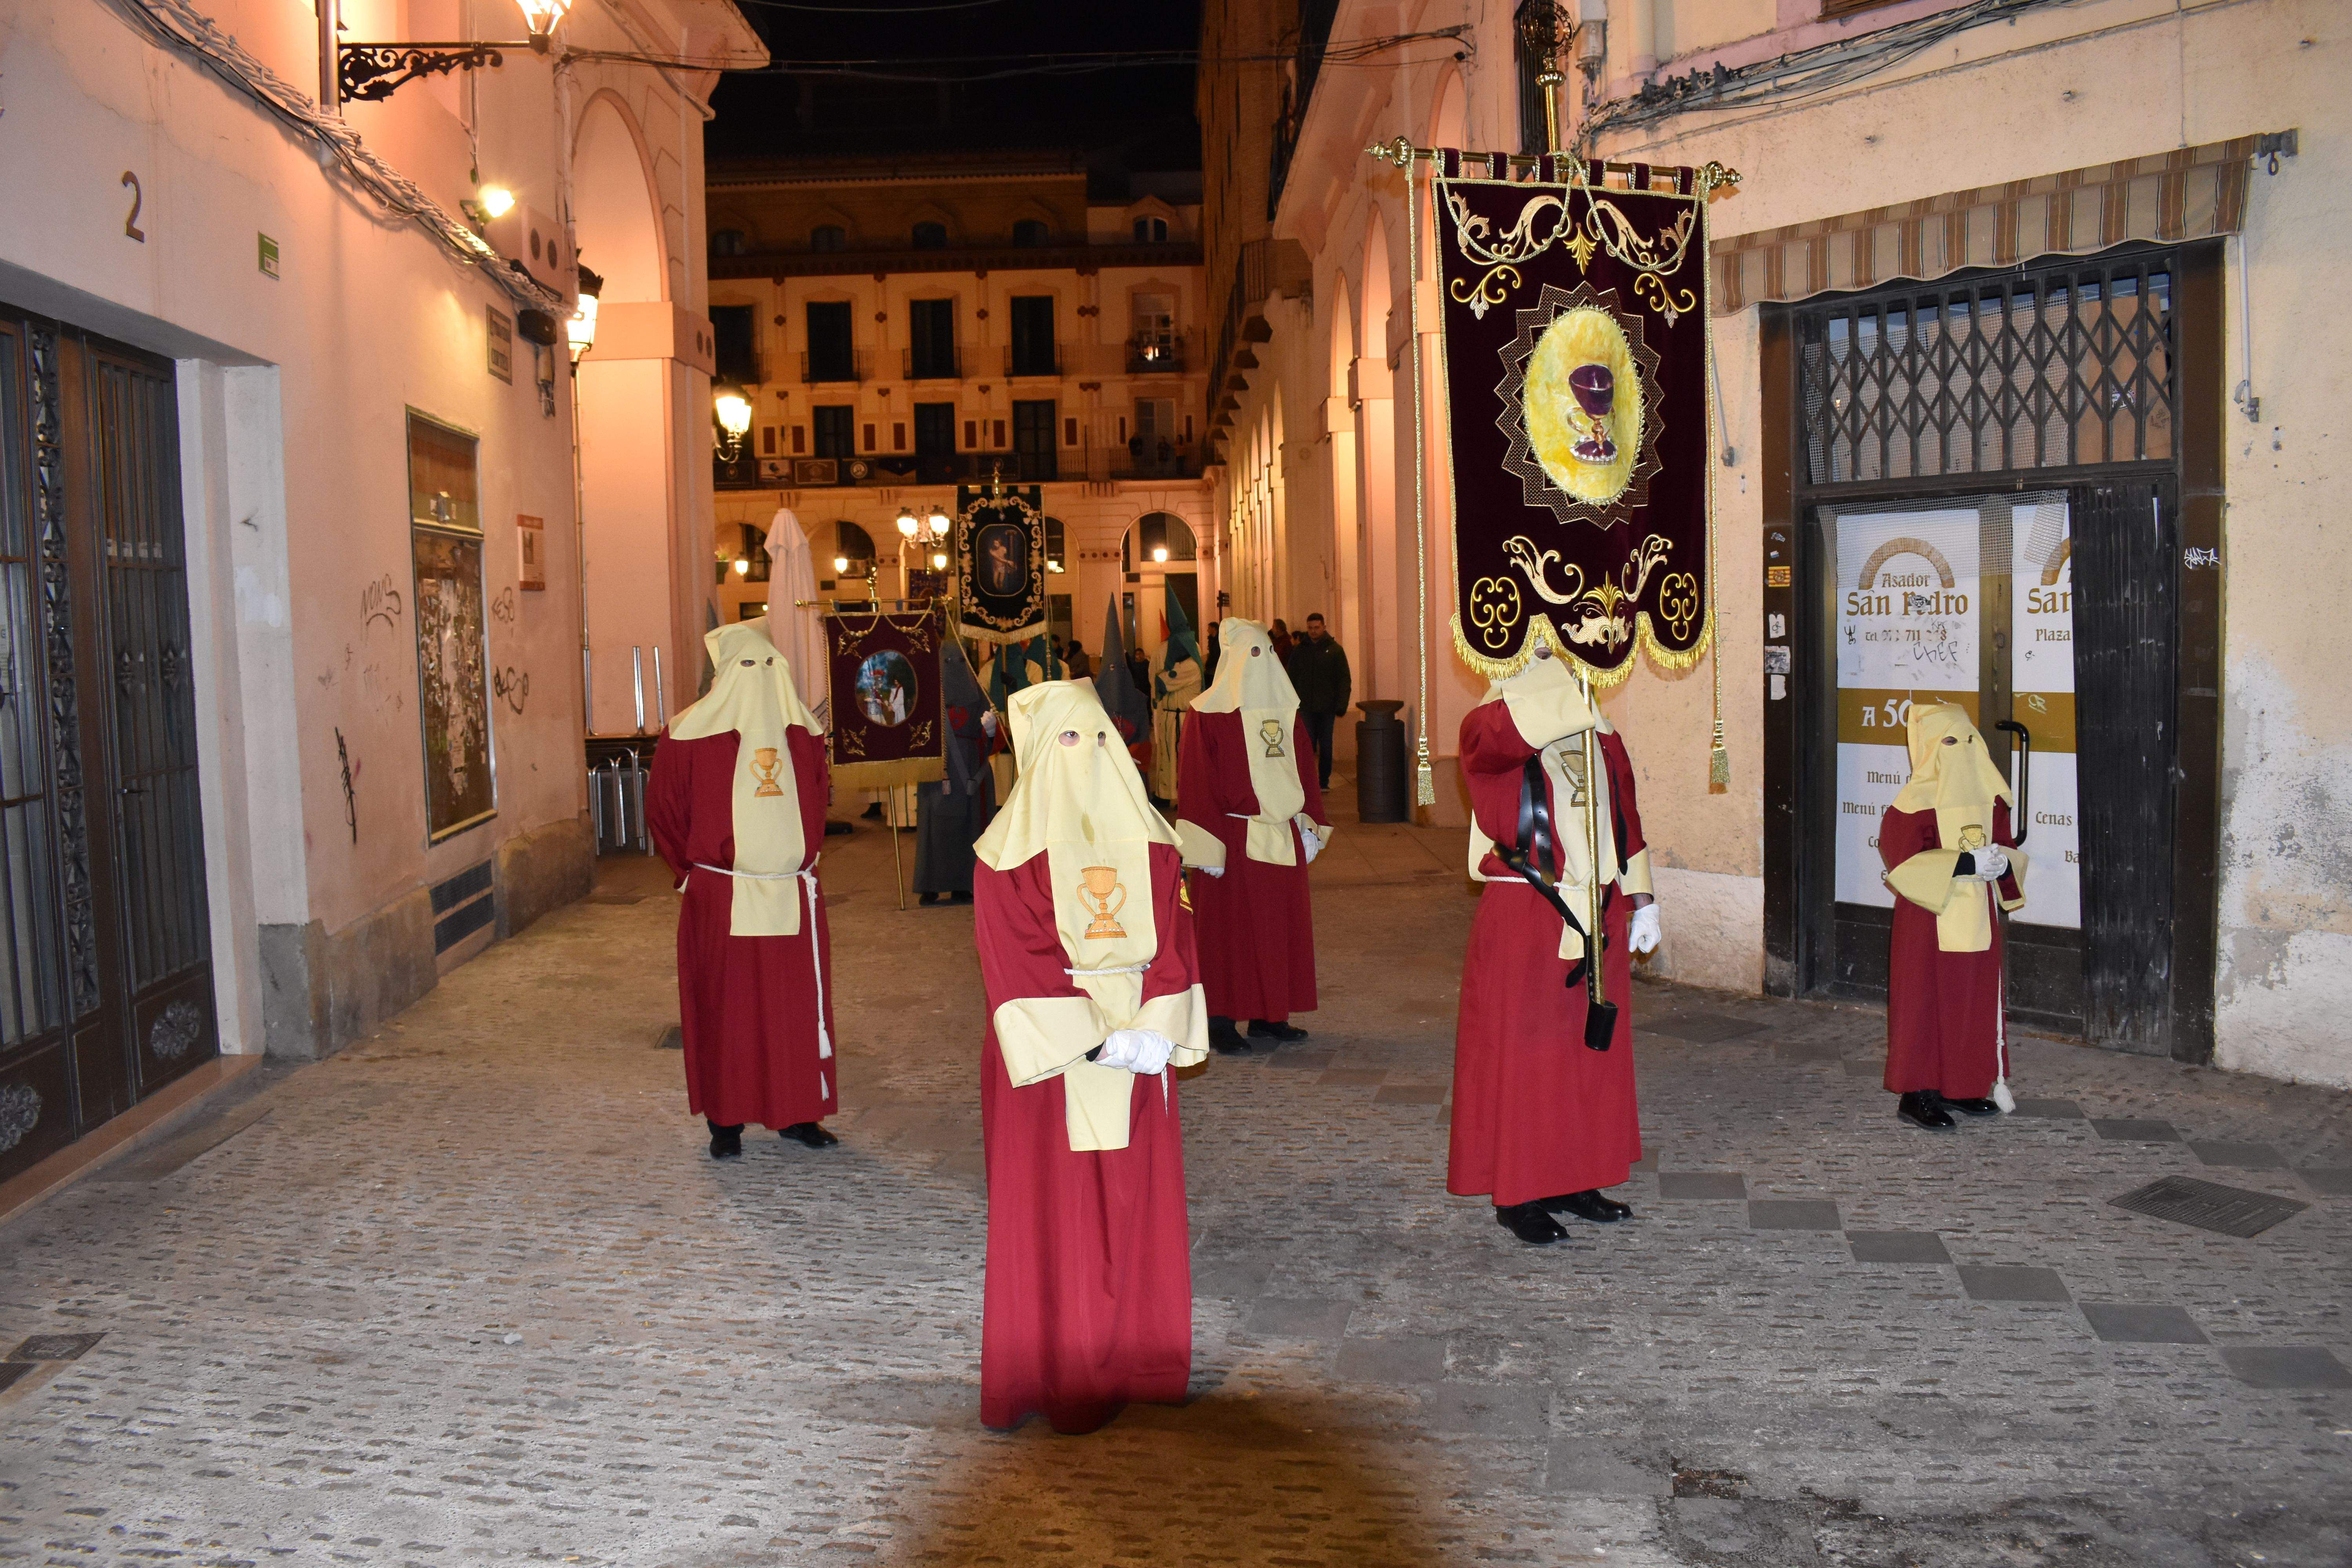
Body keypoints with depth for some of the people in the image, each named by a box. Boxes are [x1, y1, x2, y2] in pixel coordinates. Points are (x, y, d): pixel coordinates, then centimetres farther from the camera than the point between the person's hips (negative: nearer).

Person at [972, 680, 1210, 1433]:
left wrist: (1154, 1032, -11)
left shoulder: (1148, 839, 7)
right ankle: (1061, 1374, 14)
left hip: (1141, 1042, 4)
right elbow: (1017, 960, -12)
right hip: (1051, 1054, -4)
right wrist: (1095, 1040, -18)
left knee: (1138, 1202, 10)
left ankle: (1136, 1357, 23)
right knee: (1054, 1214, 2)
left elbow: (1174, 940, 3)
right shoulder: (1013, 849, -6)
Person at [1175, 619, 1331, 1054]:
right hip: (1233, 840, -6)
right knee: (1228, 926, -1)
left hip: (1283, 838, 6)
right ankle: (1221, 1021, 7)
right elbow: (1195, 781, -10)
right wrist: (1206, 846, -15)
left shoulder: (1286, 710, 11)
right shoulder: (1208, 714, -7)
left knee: (1281, 924, 8)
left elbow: (1303, 770, 16)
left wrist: (1310, 823, 9)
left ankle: (1269, 1015, 18)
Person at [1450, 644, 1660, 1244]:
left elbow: (1626, 819, 16)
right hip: (1522, 922, -6)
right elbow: (1511, 728, -33)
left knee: (1594, 1049, 12)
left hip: (1598, 914, 6)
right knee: (1520, 1052, 0)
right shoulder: (1489, 728, -7)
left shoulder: (1601, 738, 13)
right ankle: (1515, 1193, 11)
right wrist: (1568, 675, -36)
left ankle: (1575, 1180, 25)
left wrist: (1641, 899, 11)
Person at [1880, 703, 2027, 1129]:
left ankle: (1959, 1086, 24)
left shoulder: (1987, 796, 9)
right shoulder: (1915, 803, -12)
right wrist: (1967, 863, -23)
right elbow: (1903, 861, -18)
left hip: (1977, 919, 7)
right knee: (1926, 1002, -2)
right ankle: (1916, 1094, 6)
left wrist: (2002, 862, -8)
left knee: (1975, 1003, 11)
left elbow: (2007, 846, 16)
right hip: (1930, 921, -7)